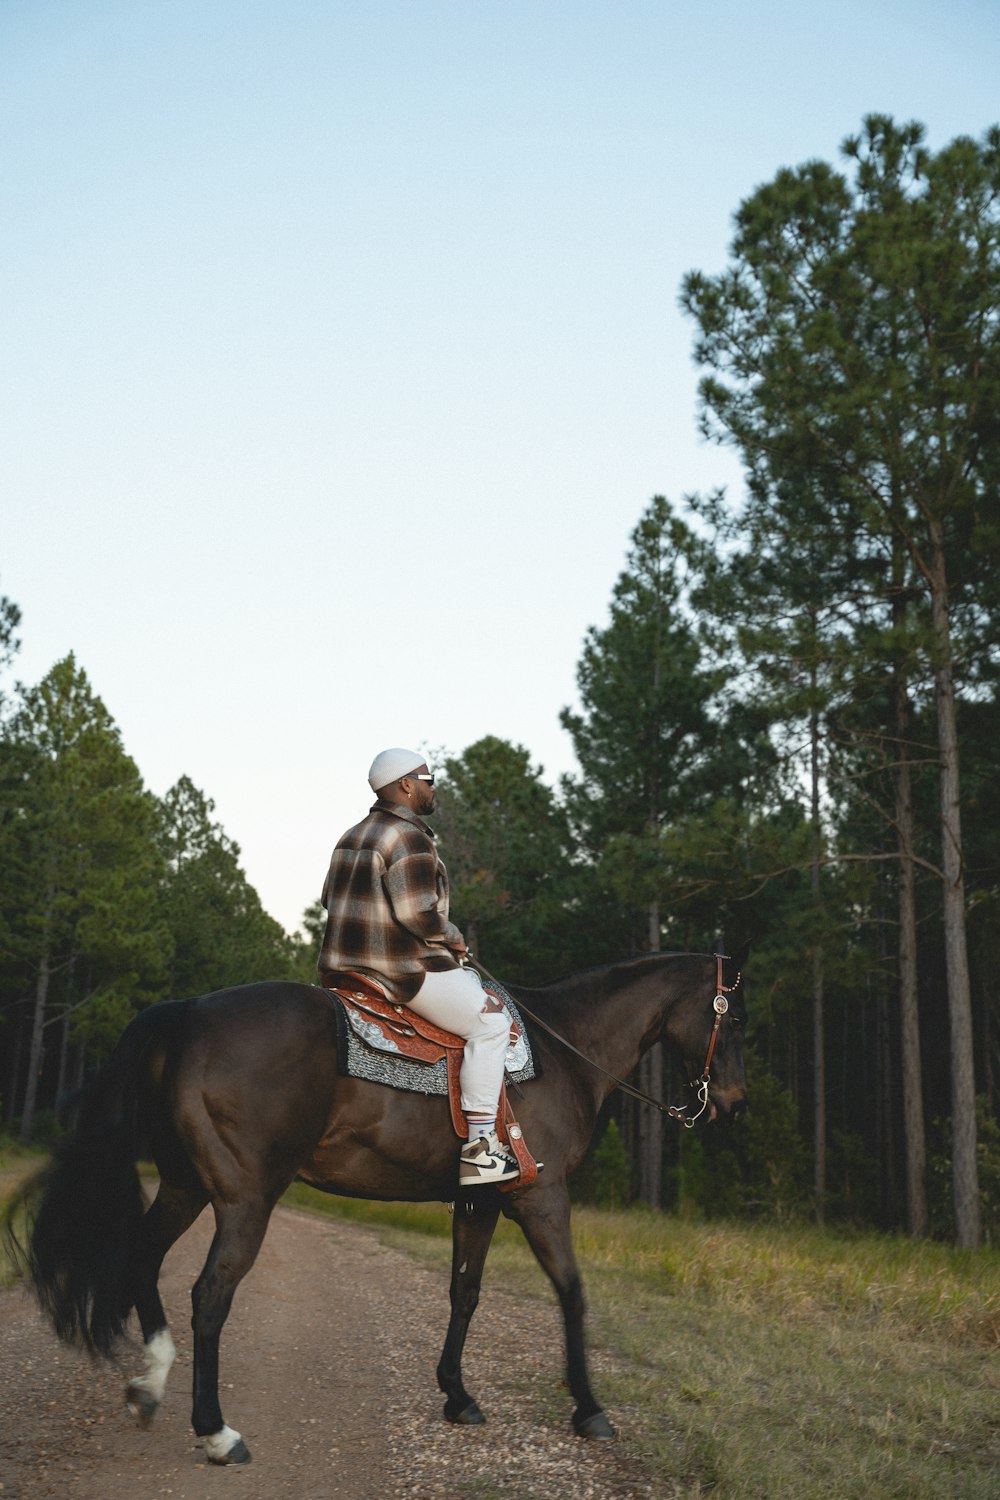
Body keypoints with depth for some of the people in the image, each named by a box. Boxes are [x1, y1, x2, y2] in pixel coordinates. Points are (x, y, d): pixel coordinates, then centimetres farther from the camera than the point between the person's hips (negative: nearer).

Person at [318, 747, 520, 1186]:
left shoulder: (353, 836, 16)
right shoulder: (409, 838, -15)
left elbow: (331, 898, 22)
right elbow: (418, 912, -24)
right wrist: (452, 937, -4)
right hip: (404, 970, -10)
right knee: (489, 1023, -6)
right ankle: (478, 1148, -10)